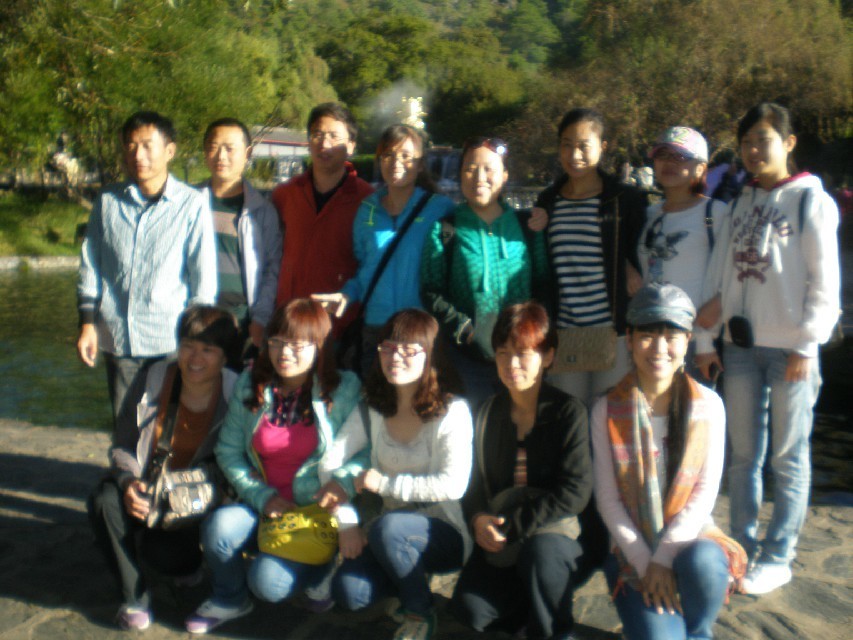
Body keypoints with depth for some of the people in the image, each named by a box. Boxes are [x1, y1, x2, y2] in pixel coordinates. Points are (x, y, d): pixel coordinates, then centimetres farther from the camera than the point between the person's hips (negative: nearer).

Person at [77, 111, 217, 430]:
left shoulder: (191, 205, -4)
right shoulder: (108, 202, 6)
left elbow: (204, 278, -2)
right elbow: (90, 266, 12)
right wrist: (87, 324, 7)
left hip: (172, 341, -3)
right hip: (118, 340, 3)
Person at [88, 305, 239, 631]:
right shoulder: (155, 379, -10)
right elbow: (122, 446, -2)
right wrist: (128, 483, -22)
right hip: (146, 489, 3)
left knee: (162, 552, -27)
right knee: (104, 502, -28)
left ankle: (188, 559, 15)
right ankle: (134, 596, -8)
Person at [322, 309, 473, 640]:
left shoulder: (452, 411, -14)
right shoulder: (372, 410, 2)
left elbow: (453, 485, -25)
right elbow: (331, 461, -1)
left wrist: (384, 483, -20)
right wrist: (346, 523, -13)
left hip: (444, 536, -4)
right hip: (389, 537, 5)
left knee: (388, 526, -35)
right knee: (347, 592, -20)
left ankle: (421, 613, -7)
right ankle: (416, 578, 13)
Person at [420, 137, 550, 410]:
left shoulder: (526, 226, 10)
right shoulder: (445, 230, 3)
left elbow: (543, 285, 12)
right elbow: (431, 294, -1)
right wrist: (468, 331, -13)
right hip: (467, 358, -2)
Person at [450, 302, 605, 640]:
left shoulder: (569, 412, -8)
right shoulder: (489, 413, 7)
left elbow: (574, 494, -16)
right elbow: (475, 479, 9)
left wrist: (511, 527, -19)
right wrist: (479, 519, -13)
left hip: (562, 534, -4)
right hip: (502, 540, 4)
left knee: (539, 549, -38)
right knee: (469, 608, -19)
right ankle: (535, 604, 11)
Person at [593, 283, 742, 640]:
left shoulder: (708, 406, -4)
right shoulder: (607, 411, -5)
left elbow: (706, 492, -7)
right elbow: (607, 499, -5)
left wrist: (664, 557, -16)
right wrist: (644, 563, -14)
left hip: (690, 535, 1)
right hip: (633, 547, -1)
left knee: (702, 564, -34)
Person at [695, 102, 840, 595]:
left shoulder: (811, 200, -1)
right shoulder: (740, 204, 12)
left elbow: (825, 281, -6)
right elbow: (718, 273, 10)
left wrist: (806, 346, -12)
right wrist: (705, 340, 6)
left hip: (790, 348, -4)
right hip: (741, 346, 5)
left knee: (788, 458, 4)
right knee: (743, 454, 9)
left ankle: (779, 557, 14)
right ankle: (743, 547, 21)